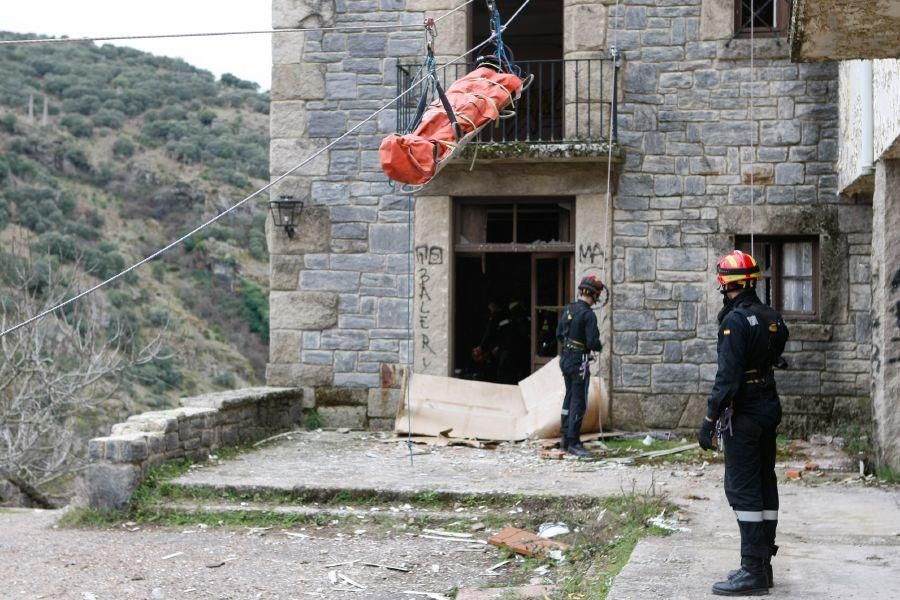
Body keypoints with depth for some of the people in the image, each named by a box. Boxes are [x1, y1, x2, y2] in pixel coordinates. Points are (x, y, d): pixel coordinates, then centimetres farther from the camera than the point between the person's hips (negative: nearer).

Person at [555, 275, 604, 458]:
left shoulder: (569, 310, 7)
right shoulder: (588, 314, -18)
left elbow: (559, 334, 15)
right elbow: (593, 342, -21)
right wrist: (600, 347, -1)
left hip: (565, 359, 9)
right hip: (579, 362, -9)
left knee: (570, 398, 18)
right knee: (579, 402, -4)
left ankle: (564, 438, 24)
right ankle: (573, 443, -3)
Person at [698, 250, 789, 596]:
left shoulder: (735, 321, -17)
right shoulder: (771, 318, 8)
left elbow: (727, 377, -21)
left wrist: (709, 419, -18)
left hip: (744, 414, -9)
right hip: (769, 407, 9)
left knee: (742, 489, -6)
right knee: (764, 484, 13)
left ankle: (754, 571, -7)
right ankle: (763, 564, 20)